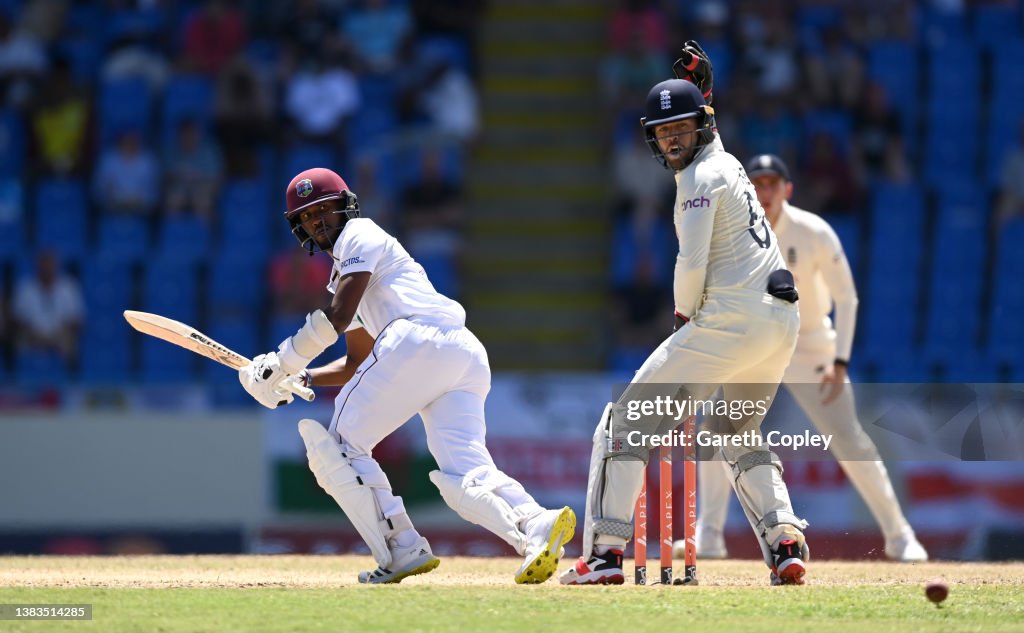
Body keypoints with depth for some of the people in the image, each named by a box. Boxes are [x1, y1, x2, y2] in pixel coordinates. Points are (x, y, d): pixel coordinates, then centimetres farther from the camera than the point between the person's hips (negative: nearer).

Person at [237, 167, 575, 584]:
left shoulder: (359, 235, 10)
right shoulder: (342, 274, 37)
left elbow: (337, 317, -3)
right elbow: (356, 363, 39)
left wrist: (281, 364, 3)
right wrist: (302, 379, 26)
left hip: (418, 340, -9)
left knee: (336, 446, 1)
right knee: (465, 477, -8)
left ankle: (403, 549, -13)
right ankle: (535, 524, -36)